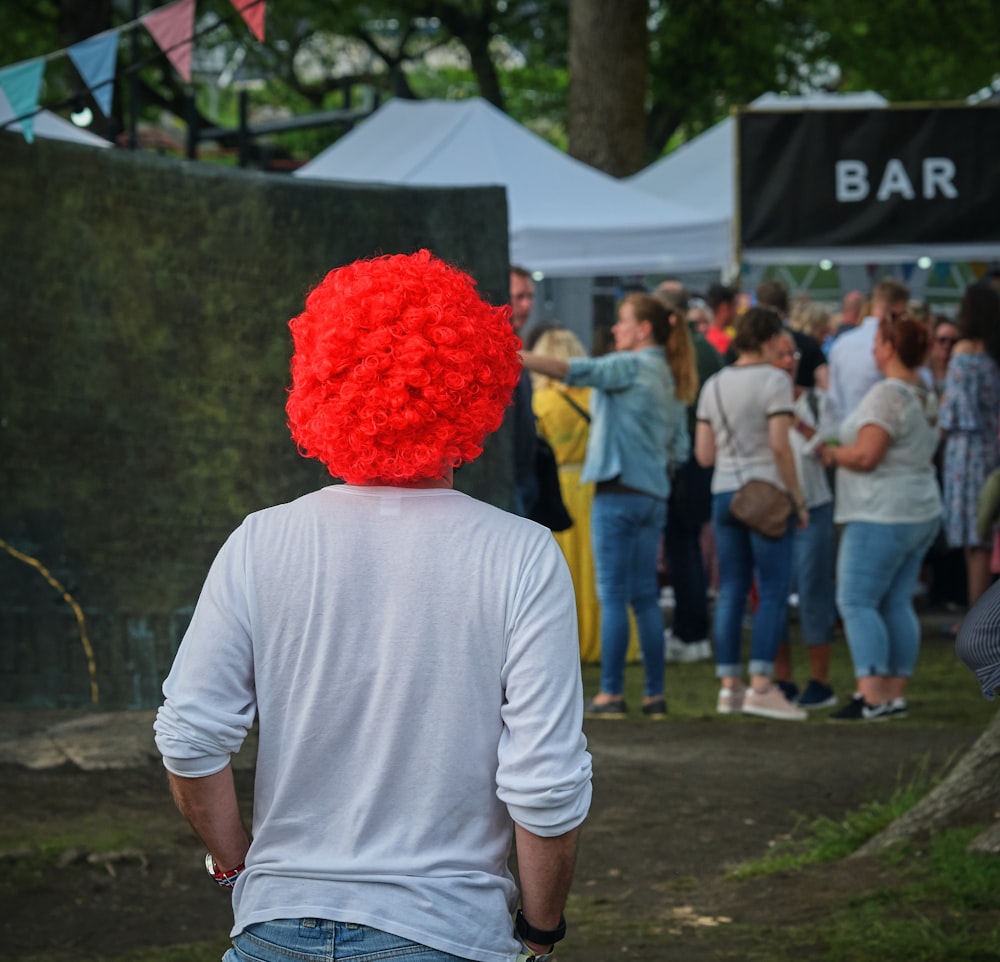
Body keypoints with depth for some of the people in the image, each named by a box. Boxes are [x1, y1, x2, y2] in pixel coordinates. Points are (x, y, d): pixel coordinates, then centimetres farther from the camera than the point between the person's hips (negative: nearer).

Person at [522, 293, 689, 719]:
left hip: (620, 489, -8)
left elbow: (576, 371, -19)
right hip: (654, 493, 8)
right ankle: (655, 695, 10)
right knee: (644, 595, 10)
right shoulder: (668, 377, 17)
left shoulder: (630, 366, -7)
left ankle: (611, 693, -5)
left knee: (614, 595, -5)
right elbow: (679, 451, 19)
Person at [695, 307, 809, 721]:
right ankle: (761, 686, -12)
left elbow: (703, 454, 11)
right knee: (773, 591, -5)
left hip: (724, 493, 7)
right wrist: (798, 499, -8)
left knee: (731, 591, 9)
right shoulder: (774, 381, -8)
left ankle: (729, 686, 8)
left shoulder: (714, 385, 12)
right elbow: (780, 446, -15)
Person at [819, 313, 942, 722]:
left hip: (882, 515, -10)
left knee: (856, 602, -7)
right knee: (897, 603, 10)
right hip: (921, 510, 10)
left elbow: (866, 455, -23)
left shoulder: (887, 394, -16)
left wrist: (831, 453, -4)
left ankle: (872, 696, -14)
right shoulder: (925, 395, 14)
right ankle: (895, 694, 10)